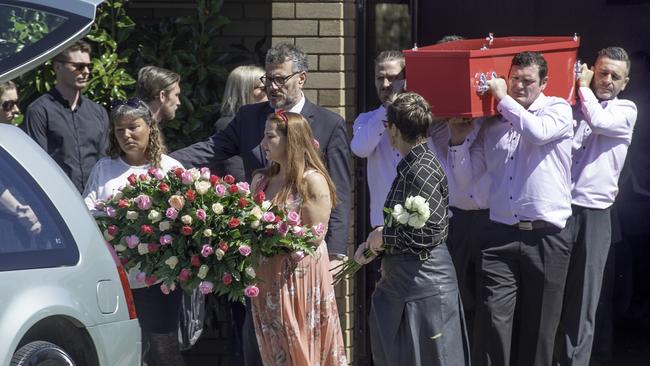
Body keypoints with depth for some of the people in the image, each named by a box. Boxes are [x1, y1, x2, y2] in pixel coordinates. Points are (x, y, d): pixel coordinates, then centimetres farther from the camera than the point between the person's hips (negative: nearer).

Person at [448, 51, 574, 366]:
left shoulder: (558, 110, 5)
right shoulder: (493, 125, 14)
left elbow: (537, 132, -19)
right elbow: (465, 177, 14)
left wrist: (503, 98, -8)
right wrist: (458, 139, -1)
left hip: (546, 236, -2)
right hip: (501, 236, 2)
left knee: (538, 326, 5)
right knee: (492, 322, -9)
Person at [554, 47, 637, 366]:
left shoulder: (626, 111, 6)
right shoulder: (572, 108, 11)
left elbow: (599, 122, -13)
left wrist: (584, 87, 0)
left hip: (594, 215, -1)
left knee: (582, 298, 1)